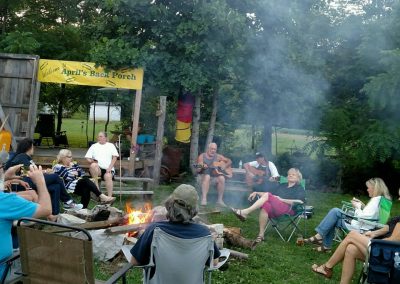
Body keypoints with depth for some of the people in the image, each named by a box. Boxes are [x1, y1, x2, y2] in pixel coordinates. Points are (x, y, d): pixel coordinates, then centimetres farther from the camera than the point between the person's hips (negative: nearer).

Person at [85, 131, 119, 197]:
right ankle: (96, 189, -29)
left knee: (108, 176, -35)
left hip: (108, 169, -1)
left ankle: (109, 197, -39)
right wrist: (92, 161, -12)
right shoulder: (94, 146, 21)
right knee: (93, 165, -34)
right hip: (97, 169, 1)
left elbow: (114, 157, 8)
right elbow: (88, 158, 13)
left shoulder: (111, 145, 18)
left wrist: (110, 167, -8)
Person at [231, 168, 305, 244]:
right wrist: (256, 193, 12)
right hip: (274, 209, 4)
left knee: (267, 195, -28)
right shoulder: (282, 186, 33)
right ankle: (261, 235, -34)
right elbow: (272, 195, 27)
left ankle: (245, 212, -34)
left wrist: (281, 199, -6)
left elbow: (299, 202, 0)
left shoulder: (300, 189, 16)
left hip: (288, 209, -4)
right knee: (266, 205, -35)